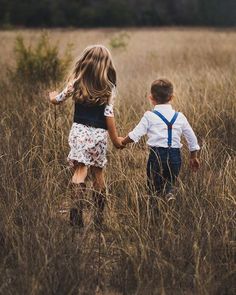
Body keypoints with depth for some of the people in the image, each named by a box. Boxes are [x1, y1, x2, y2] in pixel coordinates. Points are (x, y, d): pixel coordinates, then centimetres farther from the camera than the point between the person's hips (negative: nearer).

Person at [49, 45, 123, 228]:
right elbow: (109, 115, -6)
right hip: (99, 134, 1)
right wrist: (115, 139, 2)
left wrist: (52, 95, 36)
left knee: (80, 169, -6)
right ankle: (99, 215, 19)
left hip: (80, 130, -1)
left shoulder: (77, 82, 0)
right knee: (98, 172, 13)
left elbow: (57, 100, 12)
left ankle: (77, 208, -25)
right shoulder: (109, 87, -2)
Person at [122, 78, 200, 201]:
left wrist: (122, 142, 13)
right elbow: (192, 138, 11)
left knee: (155, 188, 10)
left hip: (157, 155, -3)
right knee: (169, 183, 18)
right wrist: (193, 157, 24)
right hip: (175, 156, 3)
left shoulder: (149, 116, -3)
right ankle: (169, 192, -13)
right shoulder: (180, 117, 7)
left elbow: (134, 136, -6)